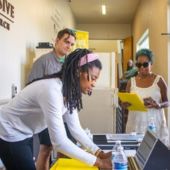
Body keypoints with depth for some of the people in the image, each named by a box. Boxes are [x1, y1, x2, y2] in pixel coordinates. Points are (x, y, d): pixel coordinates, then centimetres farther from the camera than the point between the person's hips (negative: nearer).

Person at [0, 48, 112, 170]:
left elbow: (75, 128, -3)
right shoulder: (52, 91, -34)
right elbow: (60, 142, -36)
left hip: (23, 134, 9)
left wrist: (99, 153, -13)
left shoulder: (70, 90, -4)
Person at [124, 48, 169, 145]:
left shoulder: (159, 80, -1)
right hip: (136, 123, 2)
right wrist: (126, 103, -10)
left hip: (154, 122, -2)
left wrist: (158, 105, -18)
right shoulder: (131, 81, 5)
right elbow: (125, 103, 12)